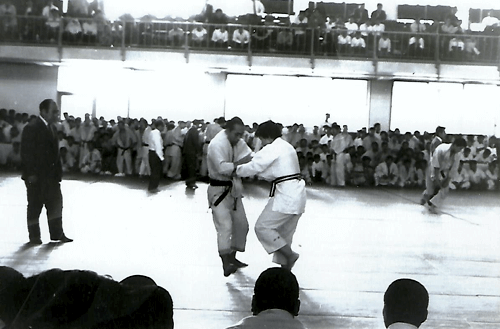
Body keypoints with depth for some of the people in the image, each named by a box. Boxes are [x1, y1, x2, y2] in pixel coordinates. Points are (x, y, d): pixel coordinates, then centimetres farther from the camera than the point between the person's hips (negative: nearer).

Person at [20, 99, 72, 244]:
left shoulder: (51, 127, 10)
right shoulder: (31, 128, -14)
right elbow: (26, 152, -17)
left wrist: (58, 170, 8)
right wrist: (31, 174, -19)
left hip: (51, 174, 8)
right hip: (36, 176, -7)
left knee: (56, 203, 8)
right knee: (35, 206, 4)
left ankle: (57, 233, 17)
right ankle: (34, 236, 16)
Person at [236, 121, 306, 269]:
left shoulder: (272, 149, -10)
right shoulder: (287, 147, 20)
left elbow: (253, 167, -10)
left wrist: (235, 170, 6)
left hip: (286, 195, -10)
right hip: (296, 194, 10)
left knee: (262, 227, -5)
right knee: (283, 234, 15)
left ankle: (289, 255, -7)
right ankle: (285, 267, 20)